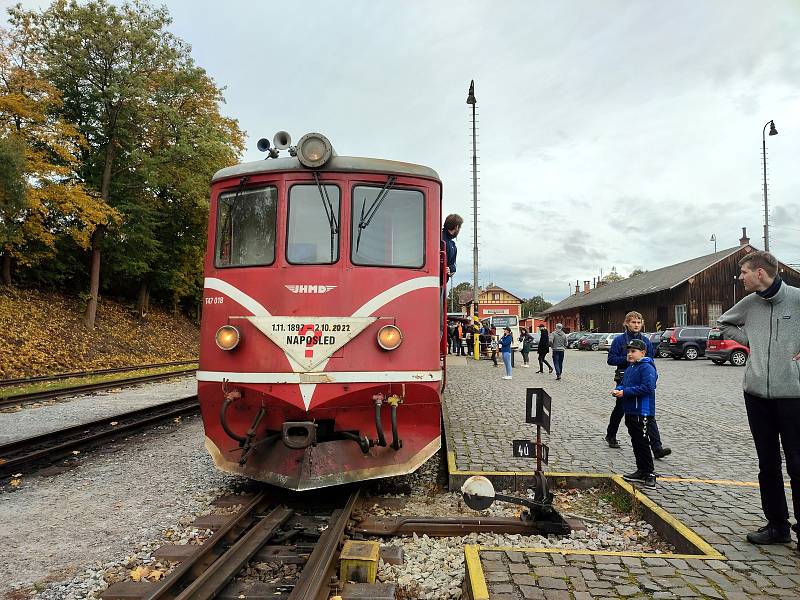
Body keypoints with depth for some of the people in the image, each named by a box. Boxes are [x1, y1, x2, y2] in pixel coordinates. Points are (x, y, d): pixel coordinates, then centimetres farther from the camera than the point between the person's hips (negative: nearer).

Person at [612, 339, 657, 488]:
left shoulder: (646, 368, -15)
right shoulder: (630, 368, 15)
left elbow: (647, 388, -25)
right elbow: (623, 384, 21)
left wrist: (625, 392, -22)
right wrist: (618, 390, -2)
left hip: (641, 412, -9)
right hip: (630, 411, 9)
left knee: (642, 442, -4)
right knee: (635, 442, 15)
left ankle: (649, 474, 4)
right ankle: (641, 471, 24)